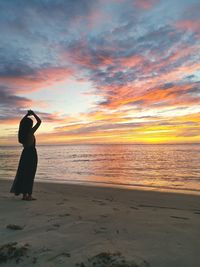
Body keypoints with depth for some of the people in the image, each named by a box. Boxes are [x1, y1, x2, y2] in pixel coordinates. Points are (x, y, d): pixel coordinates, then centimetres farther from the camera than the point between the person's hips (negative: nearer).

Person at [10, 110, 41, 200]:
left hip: (25, 153, 7)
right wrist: (33, 114, 0)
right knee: (30, 174, -1)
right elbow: (39, 121, -11)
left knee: (22, 173, 13)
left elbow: (21, 122, 23)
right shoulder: (30, 132, -14)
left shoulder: (22, 132, 4)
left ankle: (24, 194, 23)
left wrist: (27, 115, 19)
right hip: (32, 154, -7)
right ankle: (28, 195, 6)